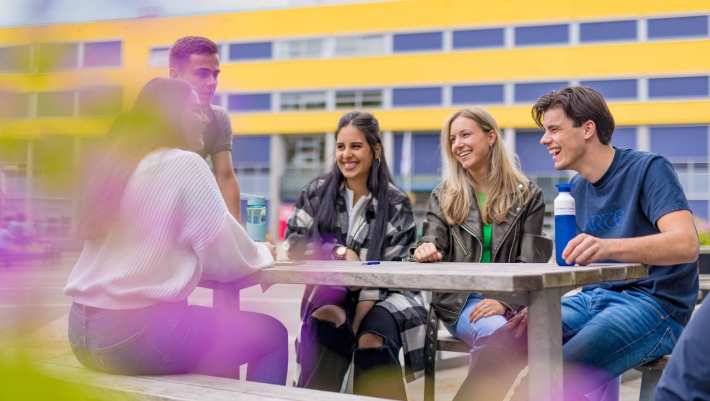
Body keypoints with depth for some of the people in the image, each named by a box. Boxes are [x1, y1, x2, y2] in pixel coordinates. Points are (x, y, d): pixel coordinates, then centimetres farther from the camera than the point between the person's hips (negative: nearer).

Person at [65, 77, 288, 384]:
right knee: (271, 334, 8)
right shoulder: (184, 164, -9)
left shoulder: (114, 161, 14)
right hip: (136, 332, -8)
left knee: (219, 326, 29)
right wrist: (262, 252, 13)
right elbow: (227, 262, -9)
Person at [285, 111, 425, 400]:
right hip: (329, 295, 1)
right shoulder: (318, 192, 6)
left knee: (376, 332, -33)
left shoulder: (395, 204, 0)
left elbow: (393, 267, -4)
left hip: (380, 298, -1)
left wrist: (362, 312, -18)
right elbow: (294, 243, 1)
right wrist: (339, 251, -16)